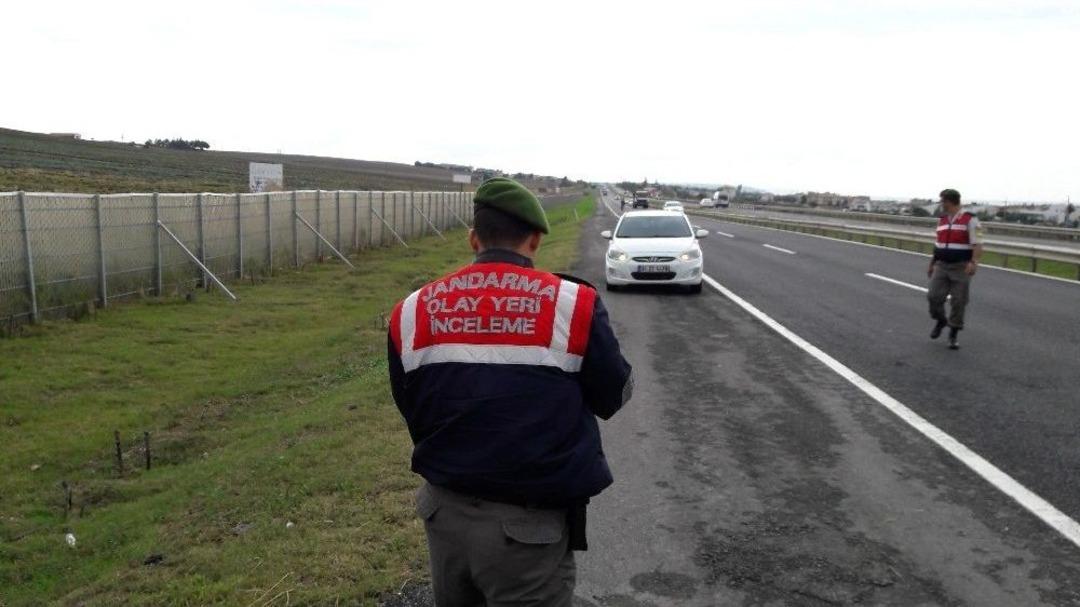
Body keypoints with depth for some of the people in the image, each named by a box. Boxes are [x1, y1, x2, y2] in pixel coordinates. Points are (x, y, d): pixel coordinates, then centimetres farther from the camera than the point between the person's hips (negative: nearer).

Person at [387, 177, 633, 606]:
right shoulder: (573, 304, -13)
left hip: (444, 512, 4)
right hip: (528, 523, -4)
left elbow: (413, 413, 9)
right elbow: (615, 396, 1)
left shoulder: (413, 311, -3)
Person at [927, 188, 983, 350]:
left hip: (961, 268, -5)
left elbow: (977, 244, -15)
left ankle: (954, 334, 12)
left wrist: (974, 262, -29)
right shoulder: (942, 220, 11)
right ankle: (940, 321, 21)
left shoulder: (970, 220, -9)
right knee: (934, 296, -6)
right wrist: (931, 264, 22)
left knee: (958, 302, 0)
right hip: (941, 266, 5)